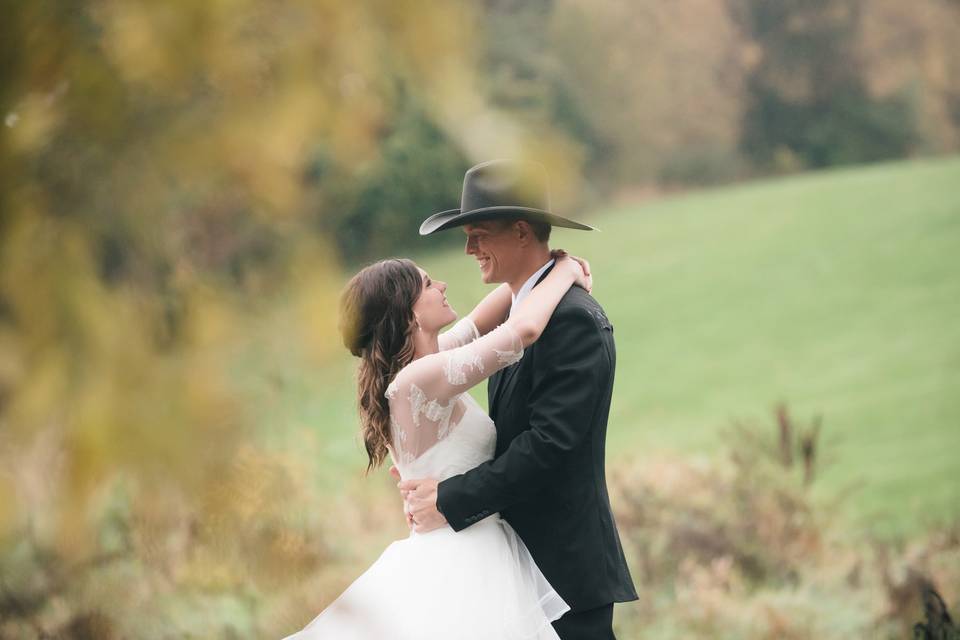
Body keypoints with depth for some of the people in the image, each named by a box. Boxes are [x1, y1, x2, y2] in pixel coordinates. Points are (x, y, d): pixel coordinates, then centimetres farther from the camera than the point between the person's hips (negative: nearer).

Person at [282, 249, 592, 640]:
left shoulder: (405, 367, 7)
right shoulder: (419, 379, -20)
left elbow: (480, 324, 18)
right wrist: (565, 272, -7)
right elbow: (524, 329, -24)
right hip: (463, 566, -9)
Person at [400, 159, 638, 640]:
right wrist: (433, 481, -2)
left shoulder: (573, 319, -16)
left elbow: (550, 442, -23)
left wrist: (452, 500, -19)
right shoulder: (522, 312, 14)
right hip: (522, 556, 9)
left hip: (565, 564, -9)